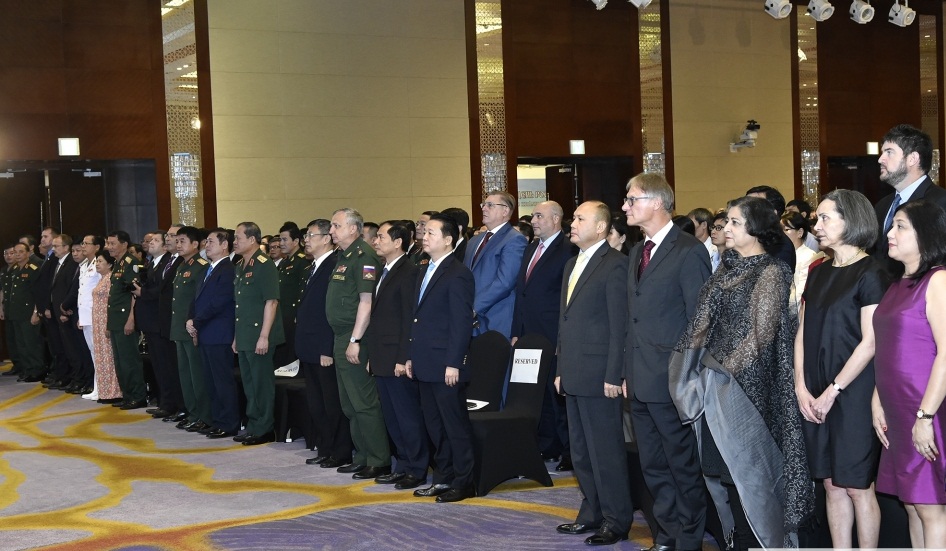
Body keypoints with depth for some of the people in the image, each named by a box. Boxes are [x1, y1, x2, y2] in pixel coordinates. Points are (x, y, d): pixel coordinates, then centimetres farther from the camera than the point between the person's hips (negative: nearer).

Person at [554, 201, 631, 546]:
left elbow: (620, 326, -15)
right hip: (573, 375, 9)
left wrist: (614, 375, -18)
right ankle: (592, 513, 26)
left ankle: (616, 521, 9)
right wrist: (561, 369, 17)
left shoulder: (614, 265, -11)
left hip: (599, 375, -9)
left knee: (606, 451, -1)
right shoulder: (572, 265, 17)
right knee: (581, 451, 15)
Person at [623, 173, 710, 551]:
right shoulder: (637, 252, 15)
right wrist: (628, 372, 13)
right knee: (653, 466, 15)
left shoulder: (689, 251, -10)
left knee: (683, 466, 4)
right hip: (640, 379, 8)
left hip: (671, 380, -8)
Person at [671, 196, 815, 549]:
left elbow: (760, 334, -14)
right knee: (723, 469, 9)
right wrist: (697, 367, 2)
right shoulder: (727, 270, 12)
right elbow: (704, 323, 12)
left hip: (744, 385, -7)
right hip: (715, 387, 7)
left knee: (743, 469, 0)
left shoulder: (771, 273, -9)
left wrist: (725, 370, -15)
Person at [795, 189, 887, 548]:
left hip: (853, 394, -6)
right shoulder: (819, 274, 12)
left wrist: (833, 392, -13)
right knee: (832, 485, 10)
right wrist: (802, 388, 0)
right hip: (816, 397, 6)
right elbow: (803, 333, 11)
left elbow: (870, 343, -13)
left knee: (857, 486, 0)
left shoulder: (870, 274, -8)